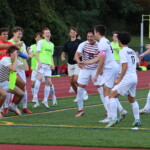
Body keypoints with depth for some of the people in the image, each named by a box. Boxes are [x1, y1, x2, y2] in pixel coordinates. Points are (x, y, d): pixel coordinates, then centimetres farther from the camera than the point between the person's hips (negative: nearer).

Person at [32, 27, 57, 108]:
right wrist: (39, 62, -18)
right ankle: (35, 97, -26)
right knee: (39, 78, -23)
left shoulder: (51, 44, 21)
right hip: (41, 63, -6)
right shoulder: (41, 42, 2)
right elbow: (37, 53, -5)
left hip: (48, 65, 6)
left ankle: (45, 100, 10)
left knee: (48, 82, 2)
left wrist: (52, 64, 12)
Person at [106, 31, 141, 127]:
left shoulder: (123, 51, -10)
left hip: (127, 78, -8)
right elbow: (137, 63, 21)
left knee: (112, 95, -6)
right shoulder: (132, 51, 15)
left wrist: (119, 79, -15)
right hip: (134, 78, 8)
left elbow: (125, 66, -17)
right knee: (132, 99, 22)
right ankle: (137, 120, 20)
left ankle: (114, 118, -16)